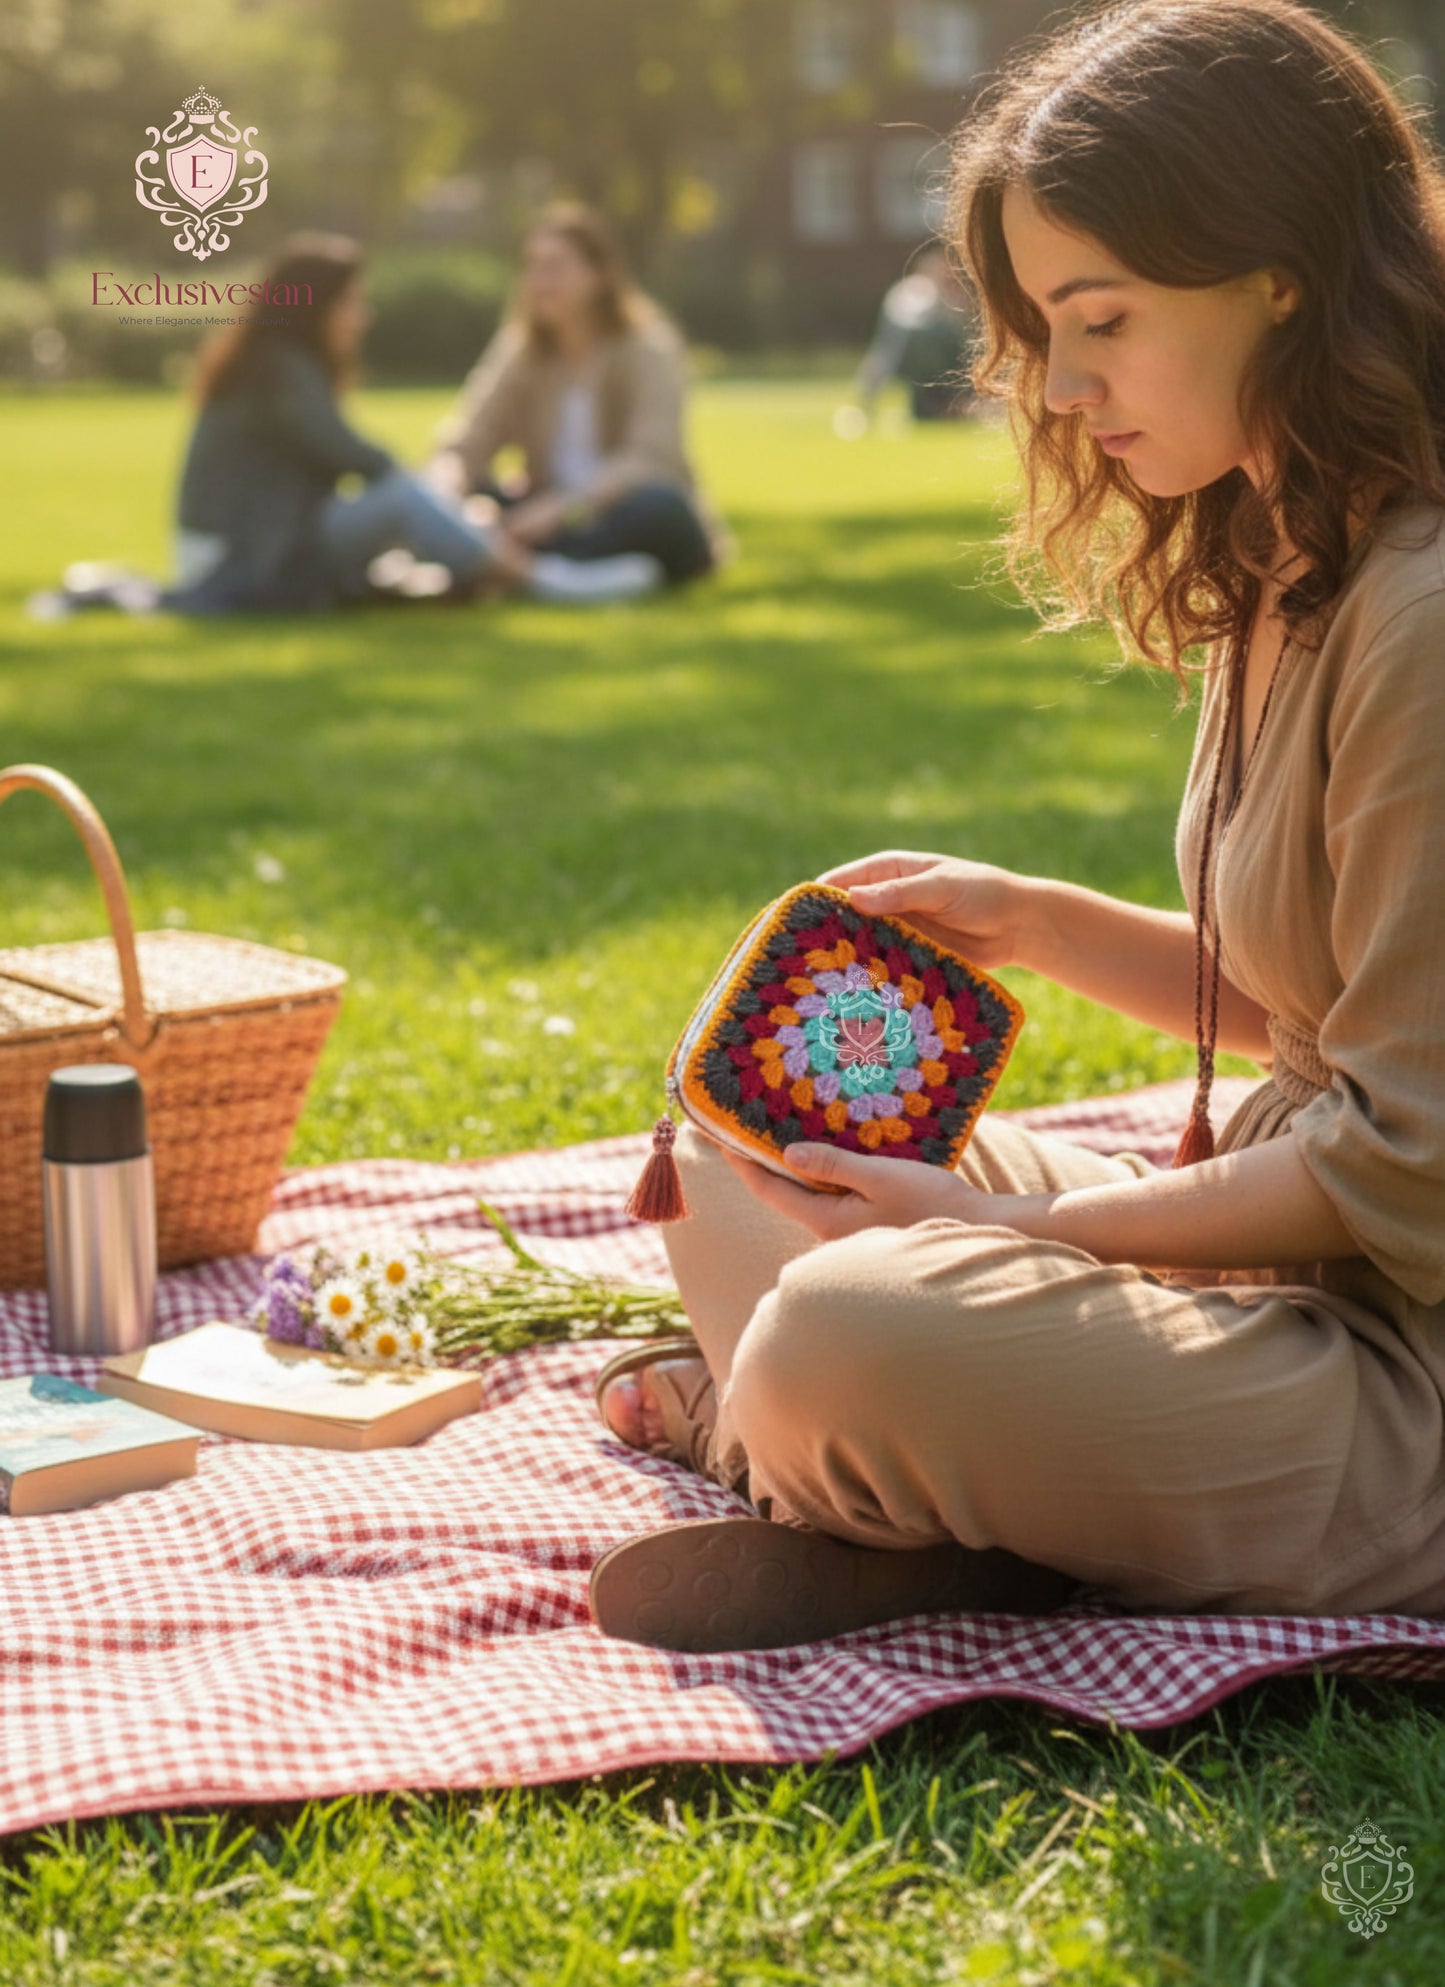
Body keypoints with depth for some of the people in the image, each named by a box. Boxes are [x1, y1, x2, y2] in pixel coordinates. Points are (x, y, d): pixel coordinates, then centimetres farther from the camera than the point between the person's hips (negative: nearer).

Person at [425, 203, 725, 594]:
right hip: (558, 527, 4)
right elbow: (467, 440, -6)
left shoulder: (648, 348, -7)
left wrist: (562, 505, -37)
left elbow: (651, 459, -22)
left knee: (656, 504, -36)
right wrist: (444, 486, -31)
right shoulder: (519, 351, 6)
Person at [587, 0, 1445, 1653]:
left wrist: (1021, 1227, -15)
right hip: (1276, 1238, 10)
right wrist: (1031, 922, 8)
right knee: (733, 1152, 16)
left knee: (850, 1337, -34)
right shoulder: (1286, 575, 9)